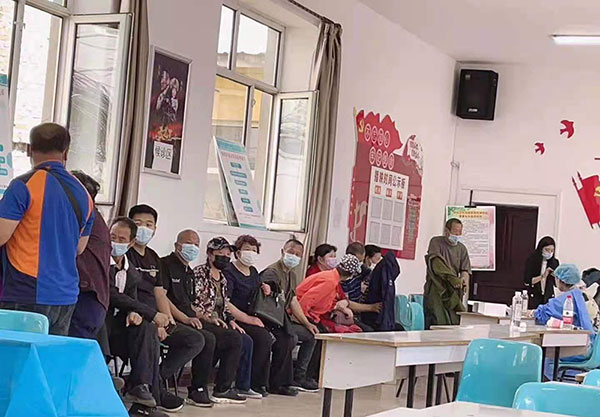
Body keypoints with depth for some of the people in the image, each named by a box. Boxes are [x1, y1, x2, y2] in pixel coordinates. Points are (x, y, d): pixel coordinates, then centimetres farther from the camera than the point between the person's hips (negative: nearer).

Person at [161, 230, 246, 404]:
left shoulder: (189, 272, 25)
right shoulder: (166, 265, -4)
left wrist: (206, 318, 11)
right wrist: (185, 318, -21)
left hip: (190, 320, 10)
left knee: (234, 337, 0)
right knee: (207, 338, -33)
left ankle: (223, 390, 0)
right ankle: (198, 389, -18)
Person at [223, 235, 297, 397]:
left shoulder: (254, 272, 20)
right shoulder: (229, 272, -7)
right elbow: (225, 303, -18)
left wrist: (264, 289, 9)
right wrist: (248, 319, -23)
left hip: (255, 318, 8)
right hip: (236, 320, -8)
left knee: (286, 338, -10)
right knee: (264, 337, -31)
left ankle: (277, 383, -3)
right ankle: (255, 384, -18)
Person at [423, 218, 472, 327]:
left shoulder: (462, 248, 16)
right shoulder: (436, 242, 1)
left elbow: (465, 269, 8)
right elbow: (436, 262, -15)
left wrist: (464, 279, -18)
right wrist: (453, 278, -25)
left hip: (453, 292, 5)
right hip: (436, 291, -4)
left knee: (455, 323, -3)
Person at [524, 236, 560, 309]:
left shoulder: (554, 262, 6)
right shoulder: (531, 261, -4)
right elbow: (527, 281, -10)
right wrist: (542, 276, -19)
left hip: (548, 297, 3)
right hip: (533, 297, -3)